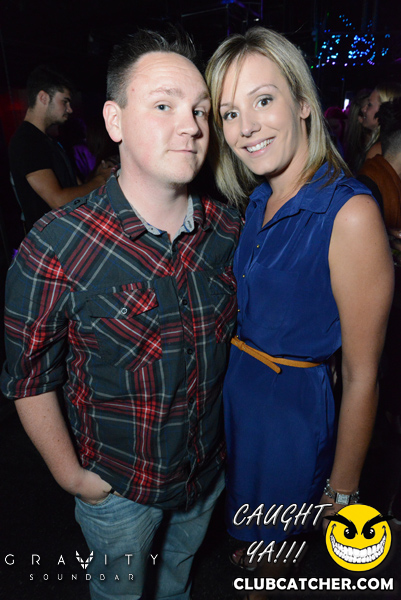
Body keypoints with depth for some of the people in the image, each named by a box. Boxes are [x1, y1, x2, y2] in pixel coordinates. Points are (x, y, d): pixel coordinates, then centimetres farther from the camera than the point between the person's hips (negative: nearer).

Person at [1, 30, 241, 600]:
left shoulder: (228, 228, -13)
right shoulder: (55, 250, -28)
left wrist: (234, 427, 6)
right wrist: (71, 475, -9)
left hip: (210, 465, 4)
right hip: (117, 486, -3)